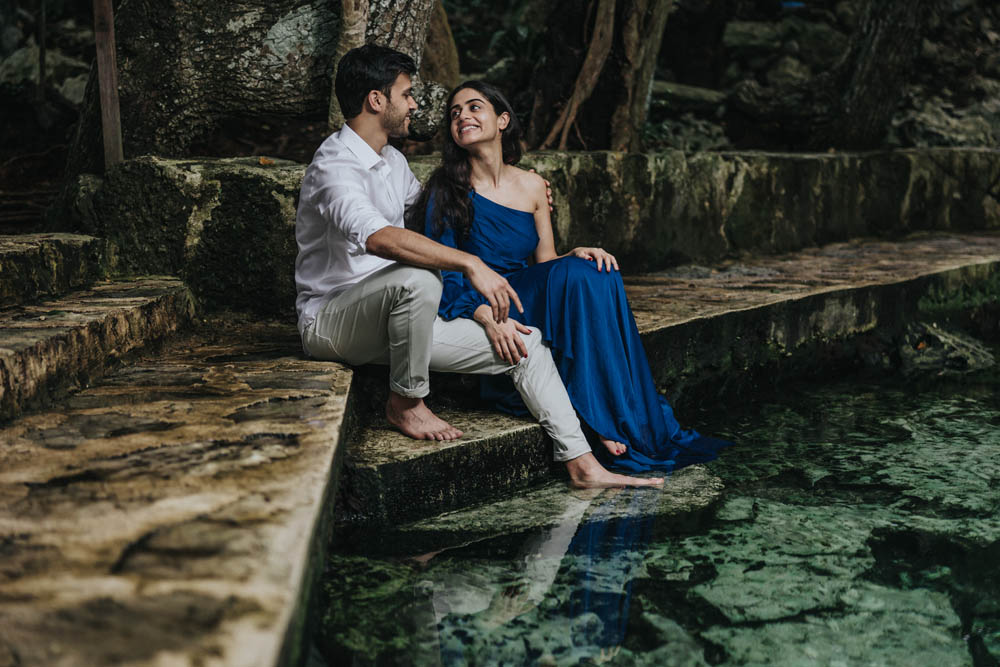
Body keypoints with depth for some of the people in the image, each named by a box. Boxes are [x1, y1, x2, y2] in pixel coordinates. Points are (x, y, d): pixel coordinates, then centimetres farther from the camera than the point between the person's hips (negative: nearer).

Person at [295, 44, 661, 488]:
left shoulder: (392, 162, 13)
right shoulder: (335, 166, -18)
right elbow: (378, 237, -38)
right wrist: (470, 264, -42)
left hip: (391, 319, 8)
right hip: (330, 322, -8)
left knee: (525, 343, -3)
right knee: (417, 279, -40)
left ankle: (583, 465, -2)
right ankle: (405, 402, -17)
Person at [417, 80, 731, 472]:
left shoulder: (532, 186, 10)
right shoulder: (447, 191, -5)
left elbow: (546, 263, 13)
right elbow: (443, 276, -12)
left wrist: (577, 254, -10)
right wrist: (488, 318, -30)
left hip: (529, 304, 5)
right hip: (474, 319, -5)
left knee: (596, 273, -23)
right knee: (574, 277, -27)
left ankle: (643, 422, -23)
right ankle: (605, 423, -25)